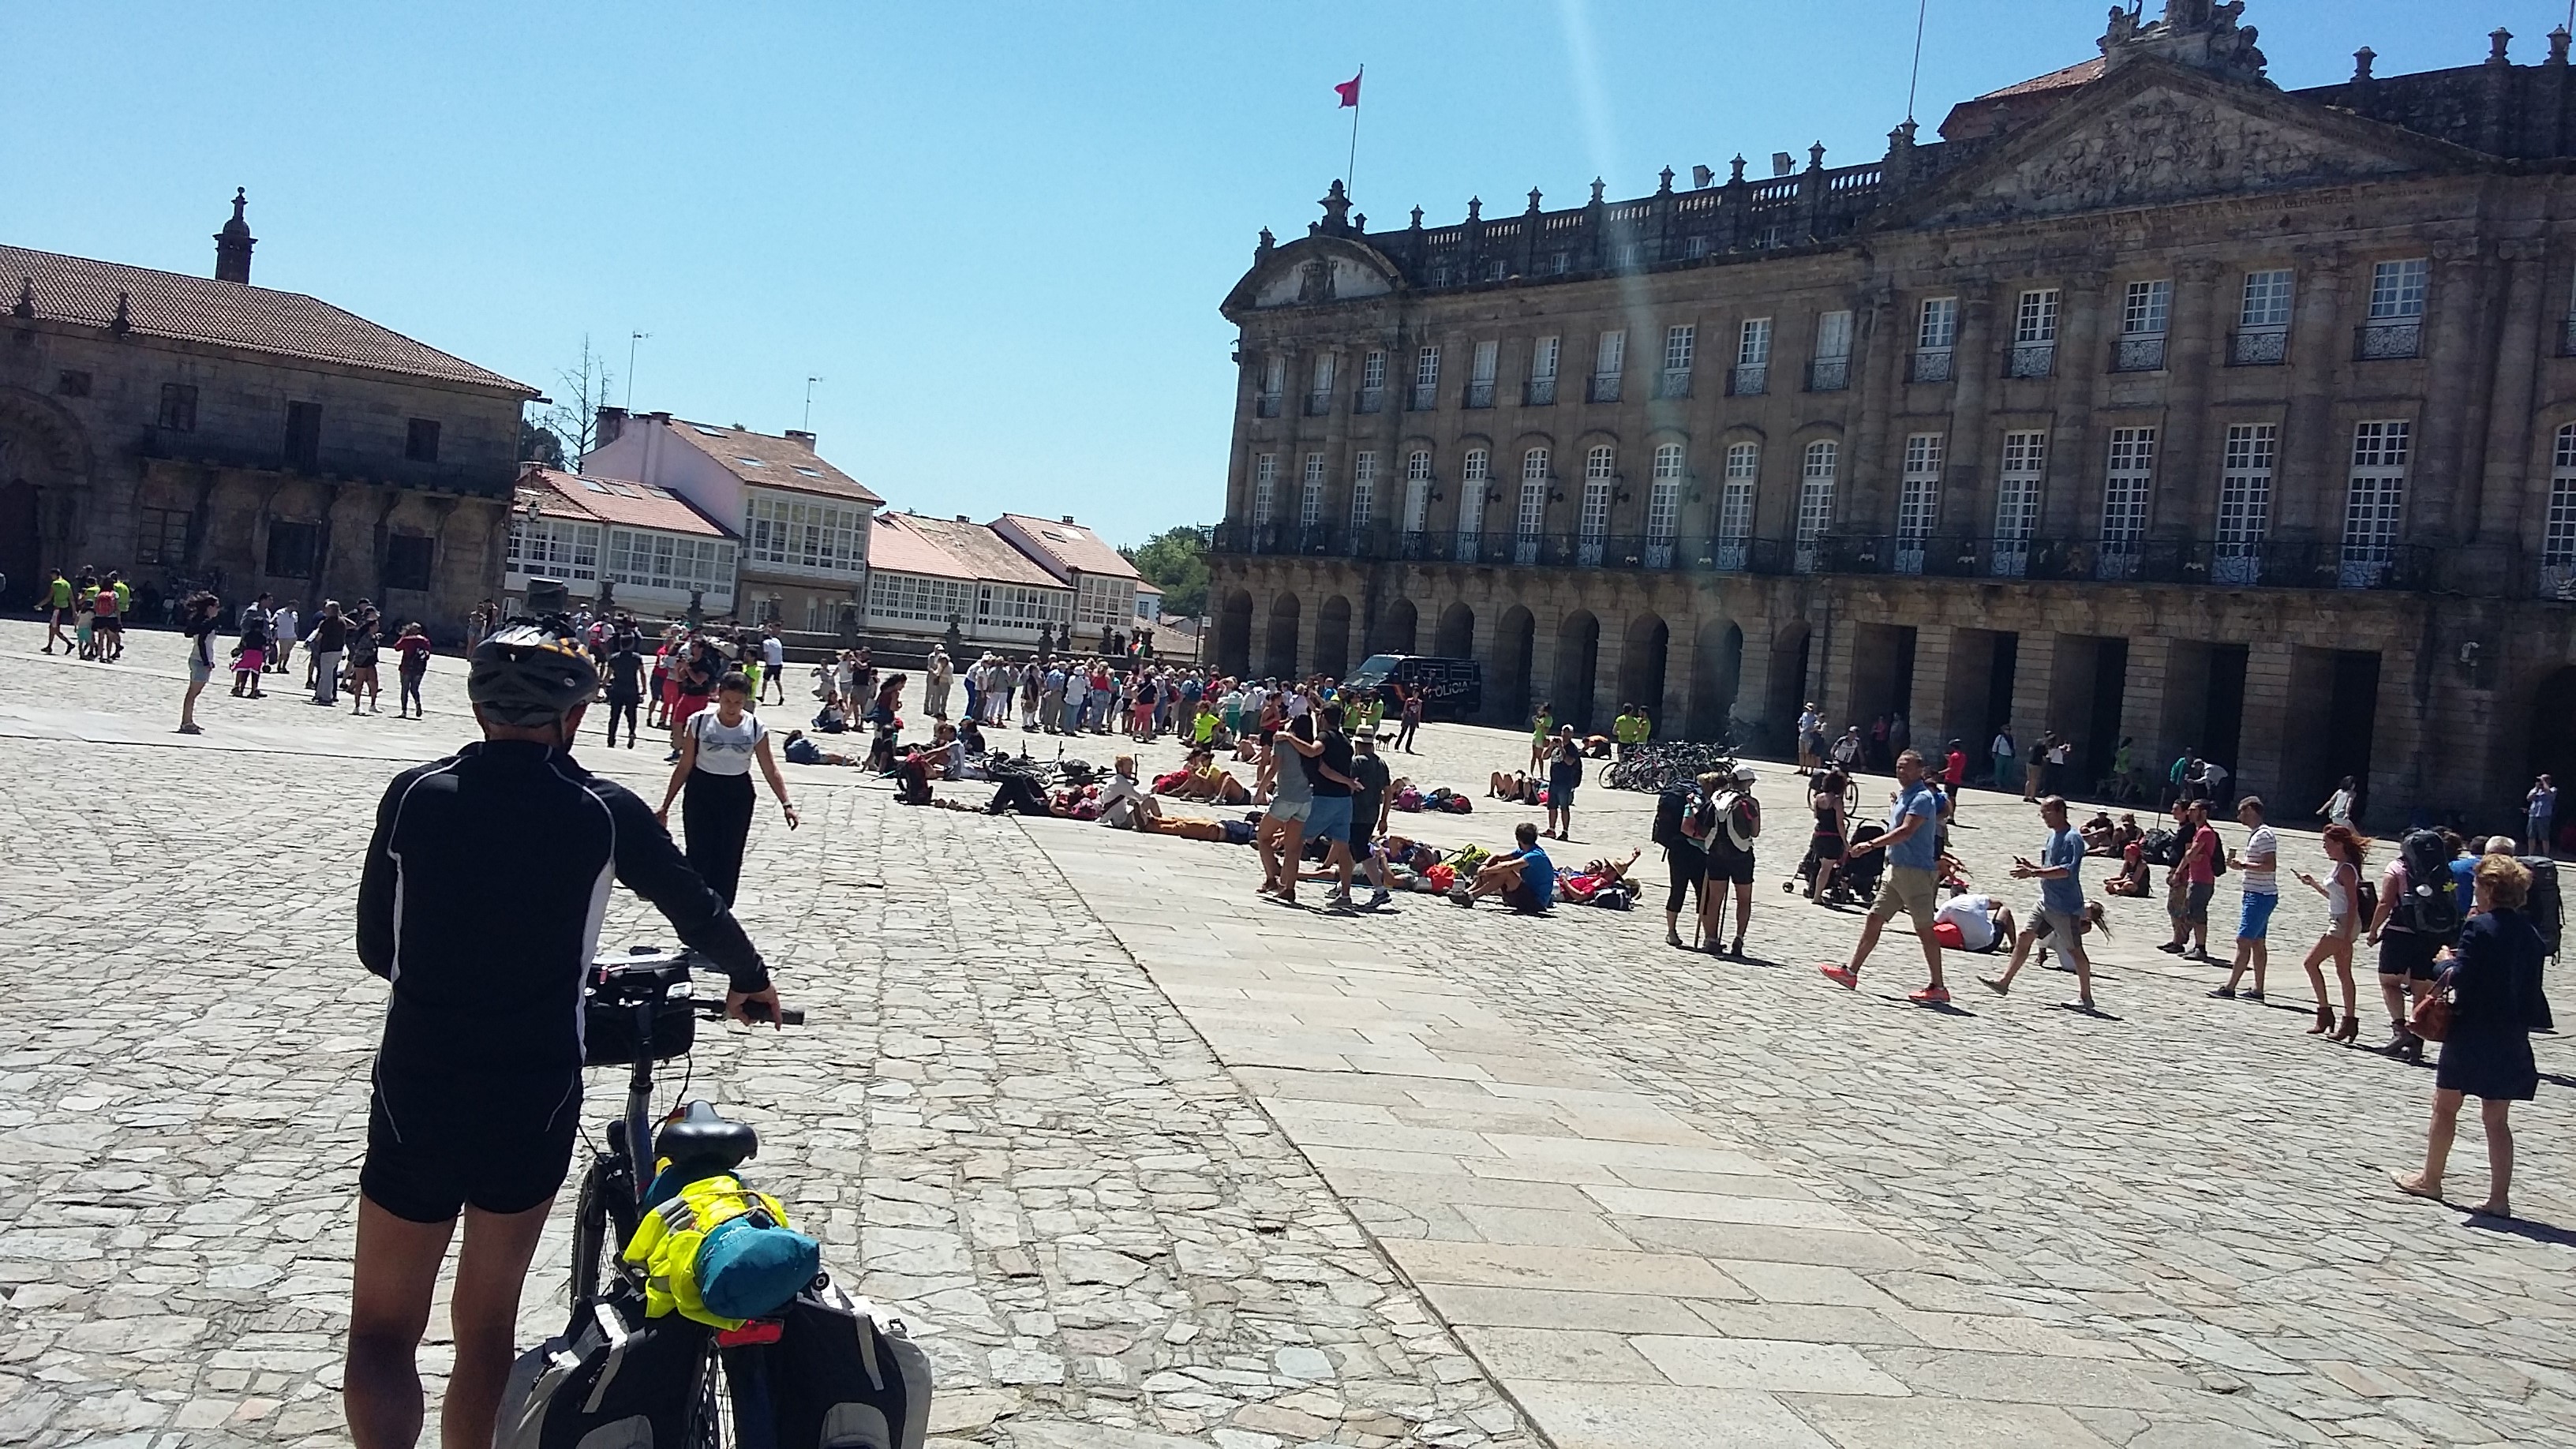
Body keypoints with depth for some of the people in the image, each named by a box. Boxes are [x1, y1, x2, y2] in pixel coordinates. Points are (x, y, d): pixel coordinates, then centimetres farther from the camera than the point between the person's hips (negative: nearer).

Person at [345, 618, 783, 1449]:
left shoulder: (414, 796, -3)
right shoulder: (602, 812, -6)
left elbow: (375, 948, 4)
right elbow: (697, 911, 7)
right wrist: (751, 981, 26)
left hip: (417, 1091, 0)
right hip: (535, 1099, 0)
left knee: (382, 1332, 9)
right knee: (488, 1325, 18)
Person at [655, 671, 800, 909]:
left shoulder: (755, 728, -7)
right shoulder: (699, 722, -9)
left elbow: (770, 769, -2)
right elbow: (684, 767, -2)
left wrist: (786, 804, -11)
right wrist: (665, 806, 0)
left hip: (738, 796, 1)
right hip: (701, 793, -1)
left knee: (729, 861, 3)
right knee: (700, 858, -6)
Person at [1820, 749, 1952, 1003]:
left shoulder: (1922, 797, -14)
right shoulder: (1902, 795, 15)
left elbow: (1906, 831, -26)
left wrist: (1871, 845, -33)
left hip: (1915, 870, -9)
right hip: (1895, 868, 9)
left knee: (1924, 929, -4)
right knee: (1874, 919, 9)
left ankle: (1938, 987, 1)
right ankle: (1851, 972, 14)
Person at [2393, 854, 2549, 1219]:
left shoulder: (2479, 928, -15)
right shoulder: (2530, 933, 5)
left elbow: (2460, 979, -19)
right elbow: (2529, 985, 11)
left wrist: (2447, 960, 1)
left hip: (2471, 1035, -5)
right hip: (2511, 1038, 6)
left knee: (2445, 1107, 11)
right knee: (2497, 1119, 8)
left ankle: (2430, 1180, 22)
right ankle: (2499, 1198, 6)